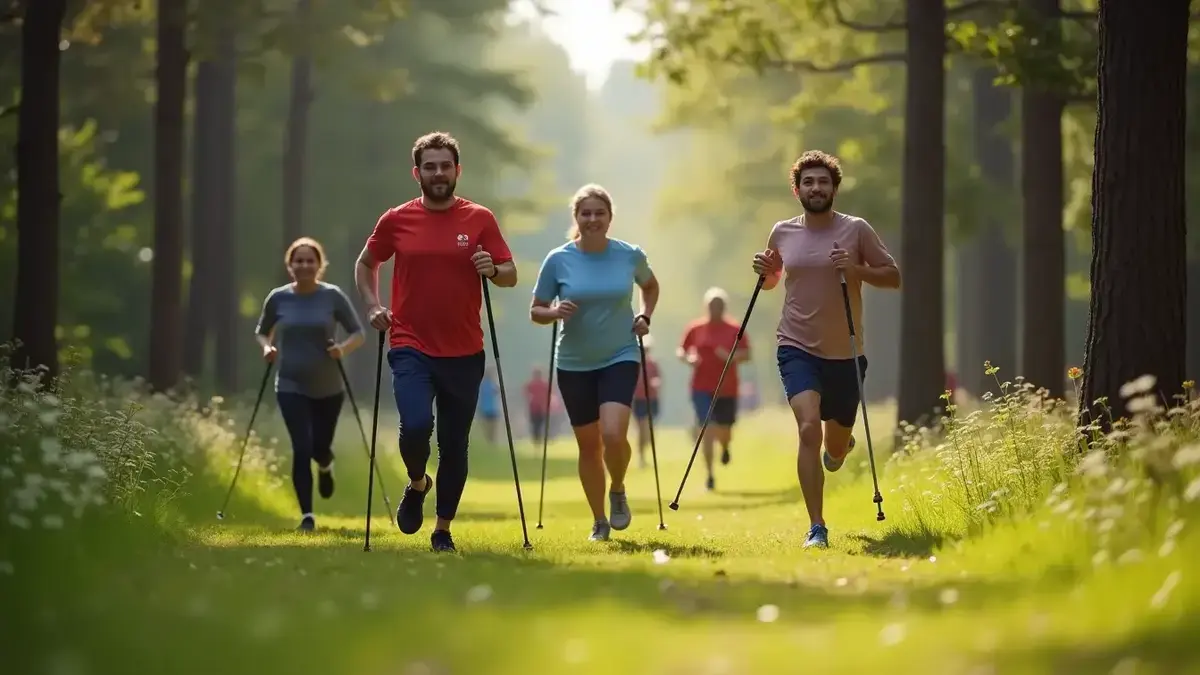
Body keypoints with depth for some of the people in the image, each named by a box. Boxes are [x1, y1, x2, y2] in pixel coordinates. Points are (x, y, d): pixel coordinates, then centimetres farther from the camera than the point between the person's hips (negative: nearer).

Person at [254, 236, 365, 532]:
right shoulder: (278, 299, -3)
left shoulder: (333, 296, -6)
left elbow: (358, 333, -2)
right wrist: (267, 348, -9)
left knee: (320, 448, 9)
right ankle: (306, 515, -4)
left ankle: (325, 467, 49)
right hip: (291, 388, 0)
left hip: (328, 388, 0)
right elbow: (261, 331, 12)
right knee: (302, 449, -13)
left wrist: (344, 348, -22)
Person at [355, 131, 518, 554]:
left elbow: (510, 275, 4)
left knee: (454, 445, 6)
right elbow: (365, 264, 17)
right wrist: (372, 306, 2)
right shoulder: (396, 221, 2)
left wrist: (493, 269, -18)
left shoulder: (480, 220, 1)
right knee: (415, 424, -23)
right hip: (411, 348, -1)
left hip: (464, 352, 1)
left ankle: (443, 530, 21)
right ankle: (417, 484, 9)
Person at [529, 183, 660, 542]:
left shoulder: (630, 256, -5)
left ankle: (618, 491, 10)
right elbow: (535, 311, 1)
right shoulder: (558, 260, -7)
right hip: (574, 364, 1)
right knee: (588, 445, 8)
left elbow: (650, 286, 17)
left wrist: (644, 317, 0)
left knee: (613, 434, -21)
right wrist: (554, 313, -21)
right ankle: (599, 522, 24)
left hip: (620, 358, -1)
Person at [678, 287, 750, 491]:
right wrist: (688, 359, -13)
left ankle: (725, 447, 49)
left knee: (725, 430, 10)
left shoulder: (735, 330, 0)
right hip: (702, 389, -1)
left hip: (727, 389, 1)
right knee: (707, 429, -12)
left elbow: (746, 355, -3)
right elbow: (681, 350, 10)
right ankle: (710, 475, -8)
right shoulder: (695, 328, 2)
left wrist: (730, 356, -23)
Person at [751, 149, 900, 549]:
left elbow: (893, 277, -1)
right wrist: (764, 272, -2)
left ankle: (840, 444, 54)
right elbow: (771, 280, 21)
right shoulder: (782, 233, 3)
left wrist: (856, 269, -18)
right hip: (797, 348, 0)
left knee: (835, 449, 13)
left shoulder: (856, 230, -4)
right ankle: (817, 529, -19)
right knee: (808, 428, -21)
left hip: (845, 353, 0)